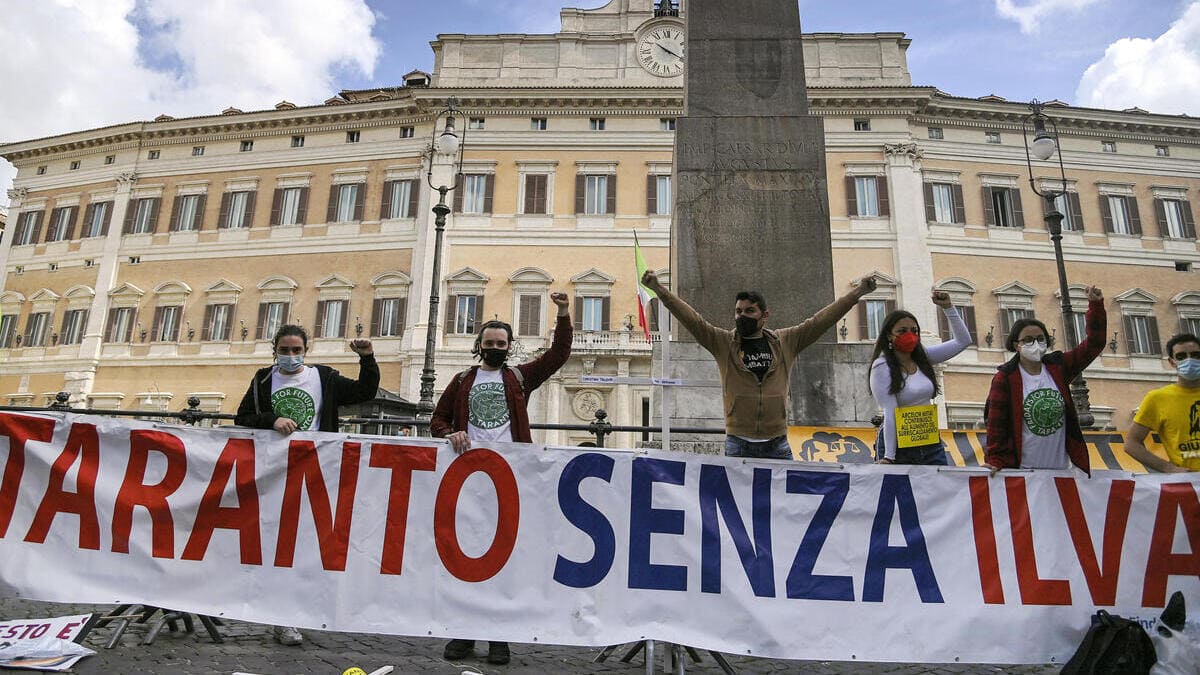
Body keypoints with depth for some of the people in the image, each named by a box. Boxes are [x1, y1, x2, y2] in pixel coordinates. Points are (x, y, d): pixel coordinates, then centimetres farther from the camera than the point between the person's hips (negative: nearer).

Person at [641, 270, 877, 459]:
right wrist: (659, 289, -13)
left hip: (777, 445, 2)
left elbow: (821, 320, 8)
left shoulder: (786, 342, 8)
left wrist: (858, 292, 7)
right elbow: (691, 317, -5)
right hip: (738, 444, -1)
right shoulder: (722, 343, 3)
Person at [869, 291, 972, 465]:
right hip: (898, 445, -5)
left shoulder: (923, 358, 6)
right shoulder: (882, 367, -11)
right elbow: (890, 413, -17)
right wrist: (888, 456, -19)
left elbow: (963, 340, 8)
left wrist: (947, 307, 1)